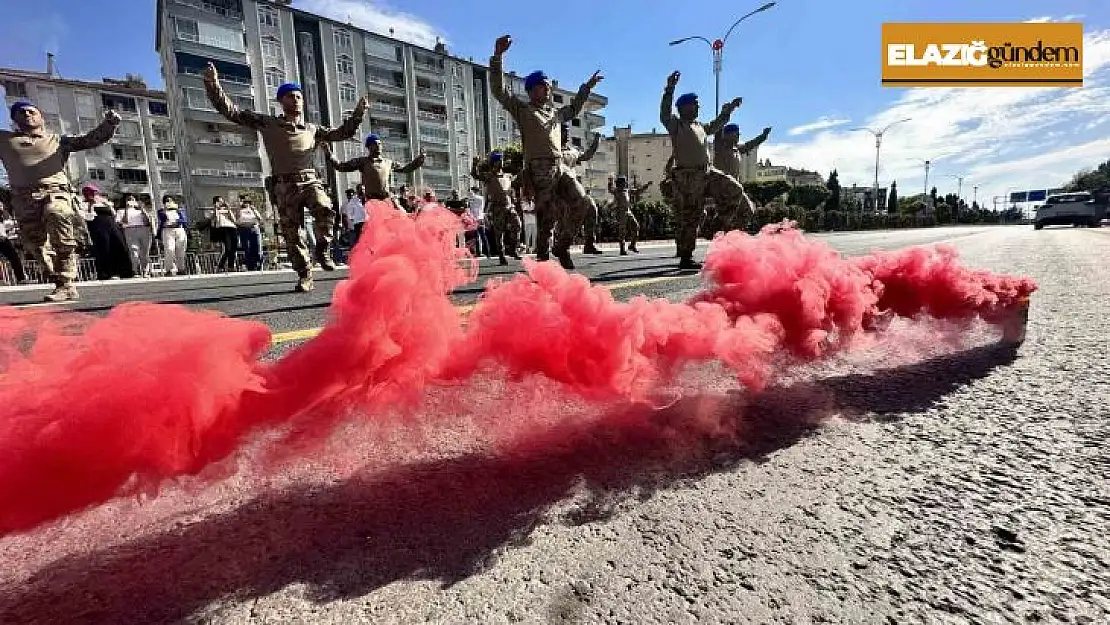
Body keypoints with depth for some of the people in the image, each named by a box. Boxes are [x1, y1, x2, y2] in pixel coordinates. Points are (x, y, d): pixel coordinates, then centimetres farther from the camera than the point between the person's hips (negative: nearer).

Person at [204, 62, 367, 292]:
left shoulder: (312, 129, 19)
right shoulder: (268, 124, 11)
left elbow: (341, 133, 22)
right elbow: (230, 111, 9)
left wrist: (358, 113, 11)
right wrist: (212, 84, -2)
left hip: (310, 180, 0)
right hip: (284, 186, 0)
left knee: (325, 210, -32)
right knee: (291, 234, -1)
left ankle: (323, 250, -11)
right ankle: (304, 276, 12)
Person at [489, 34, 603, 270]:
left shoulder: (554, 112, 28)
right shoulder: (522, 109, 9)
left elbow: (572, 110, 48)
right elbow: (499, 90, -2)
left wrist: (586, 87, 49)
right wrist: (497, 56, -11)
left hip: (561, 167, 6)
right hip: (539, 169, -6)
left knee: (581, 203, -7)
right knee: (546, 217, -10)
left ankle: (561, 246, 7)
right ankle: (543, 258, -1)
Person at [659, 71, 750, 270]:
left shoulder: (699, 125, 22)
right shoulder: (676, 124, -2)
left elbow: (715, 126, 40)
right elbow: (664, 114, -22)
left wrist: (729, 109, 42)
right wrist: (670, 89, -32)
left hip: (708, 173, 8)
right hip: (687, 177, -8)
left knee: (734, 190, 6)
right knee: (688, 218, -5)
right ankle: (685, 258, 0)